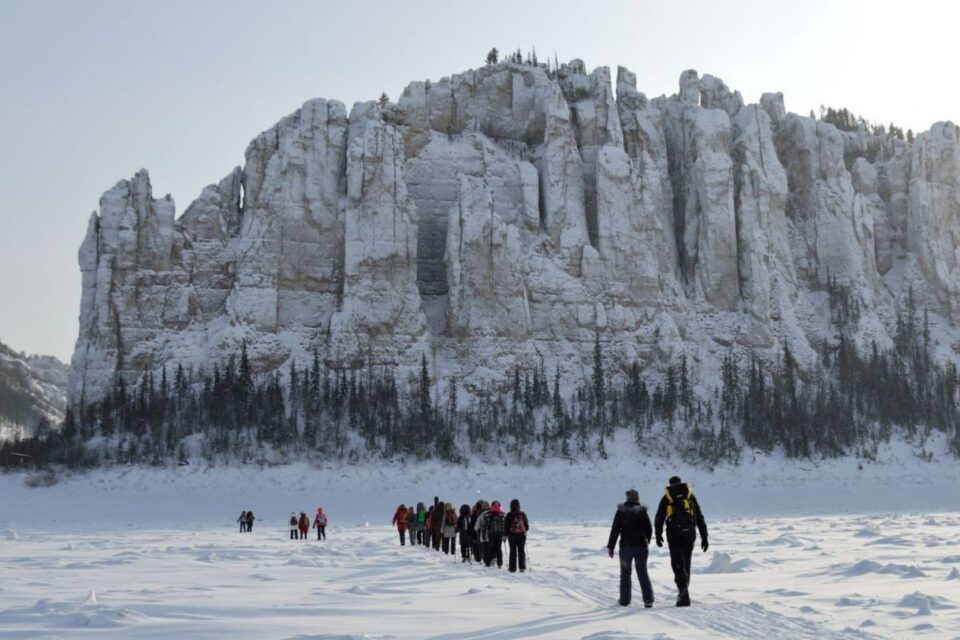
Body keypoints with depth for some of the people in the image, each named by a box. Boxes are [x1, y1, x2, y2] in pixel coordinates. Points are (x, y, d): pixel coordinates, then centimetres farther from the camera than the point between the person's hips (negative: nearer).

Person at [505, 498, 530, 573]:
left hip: (512, 535, -2)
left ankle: (512, 568, 7)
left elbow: (507, 526, -8)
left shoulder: (509, 515, -11)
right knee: (521, 551, 9)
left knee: (513, 551, 6)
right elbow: (527, 526, 5)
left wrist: (505, 535, 1)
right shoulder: (522, 514, -3)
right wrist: (524, 530, 25)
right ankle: (522, 567, 3)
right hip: (522, 535, 2)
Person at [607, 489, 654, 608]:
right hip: (641, 546, 1)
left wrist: (610, 546, 0)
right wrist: (646, 543, 21)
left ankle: (625, 599, 14)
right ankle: (648, 599, -7)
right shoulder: (642, 511, -1)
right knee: (642, 572, 5)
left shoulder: (621, 511, -4)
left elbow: (615, 530, -5)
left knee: (625, 572, 13)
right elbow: (649, 530, 4)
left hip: (626, 546, -1)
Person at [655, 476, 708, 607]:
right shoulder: (690, 495, 11)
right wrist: (704, 537, 10)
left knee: (678, 564, -2)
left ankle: (684, 593, -20)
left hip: (674, 535, -2)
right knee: (686, 563, 14)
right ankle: (683, 593, 19)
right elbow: (700, 518, 8)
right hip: (689, 533, 2)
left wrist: (658, 536, 20)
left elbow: (659, 519, 7)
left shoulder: (666, 498, 7)